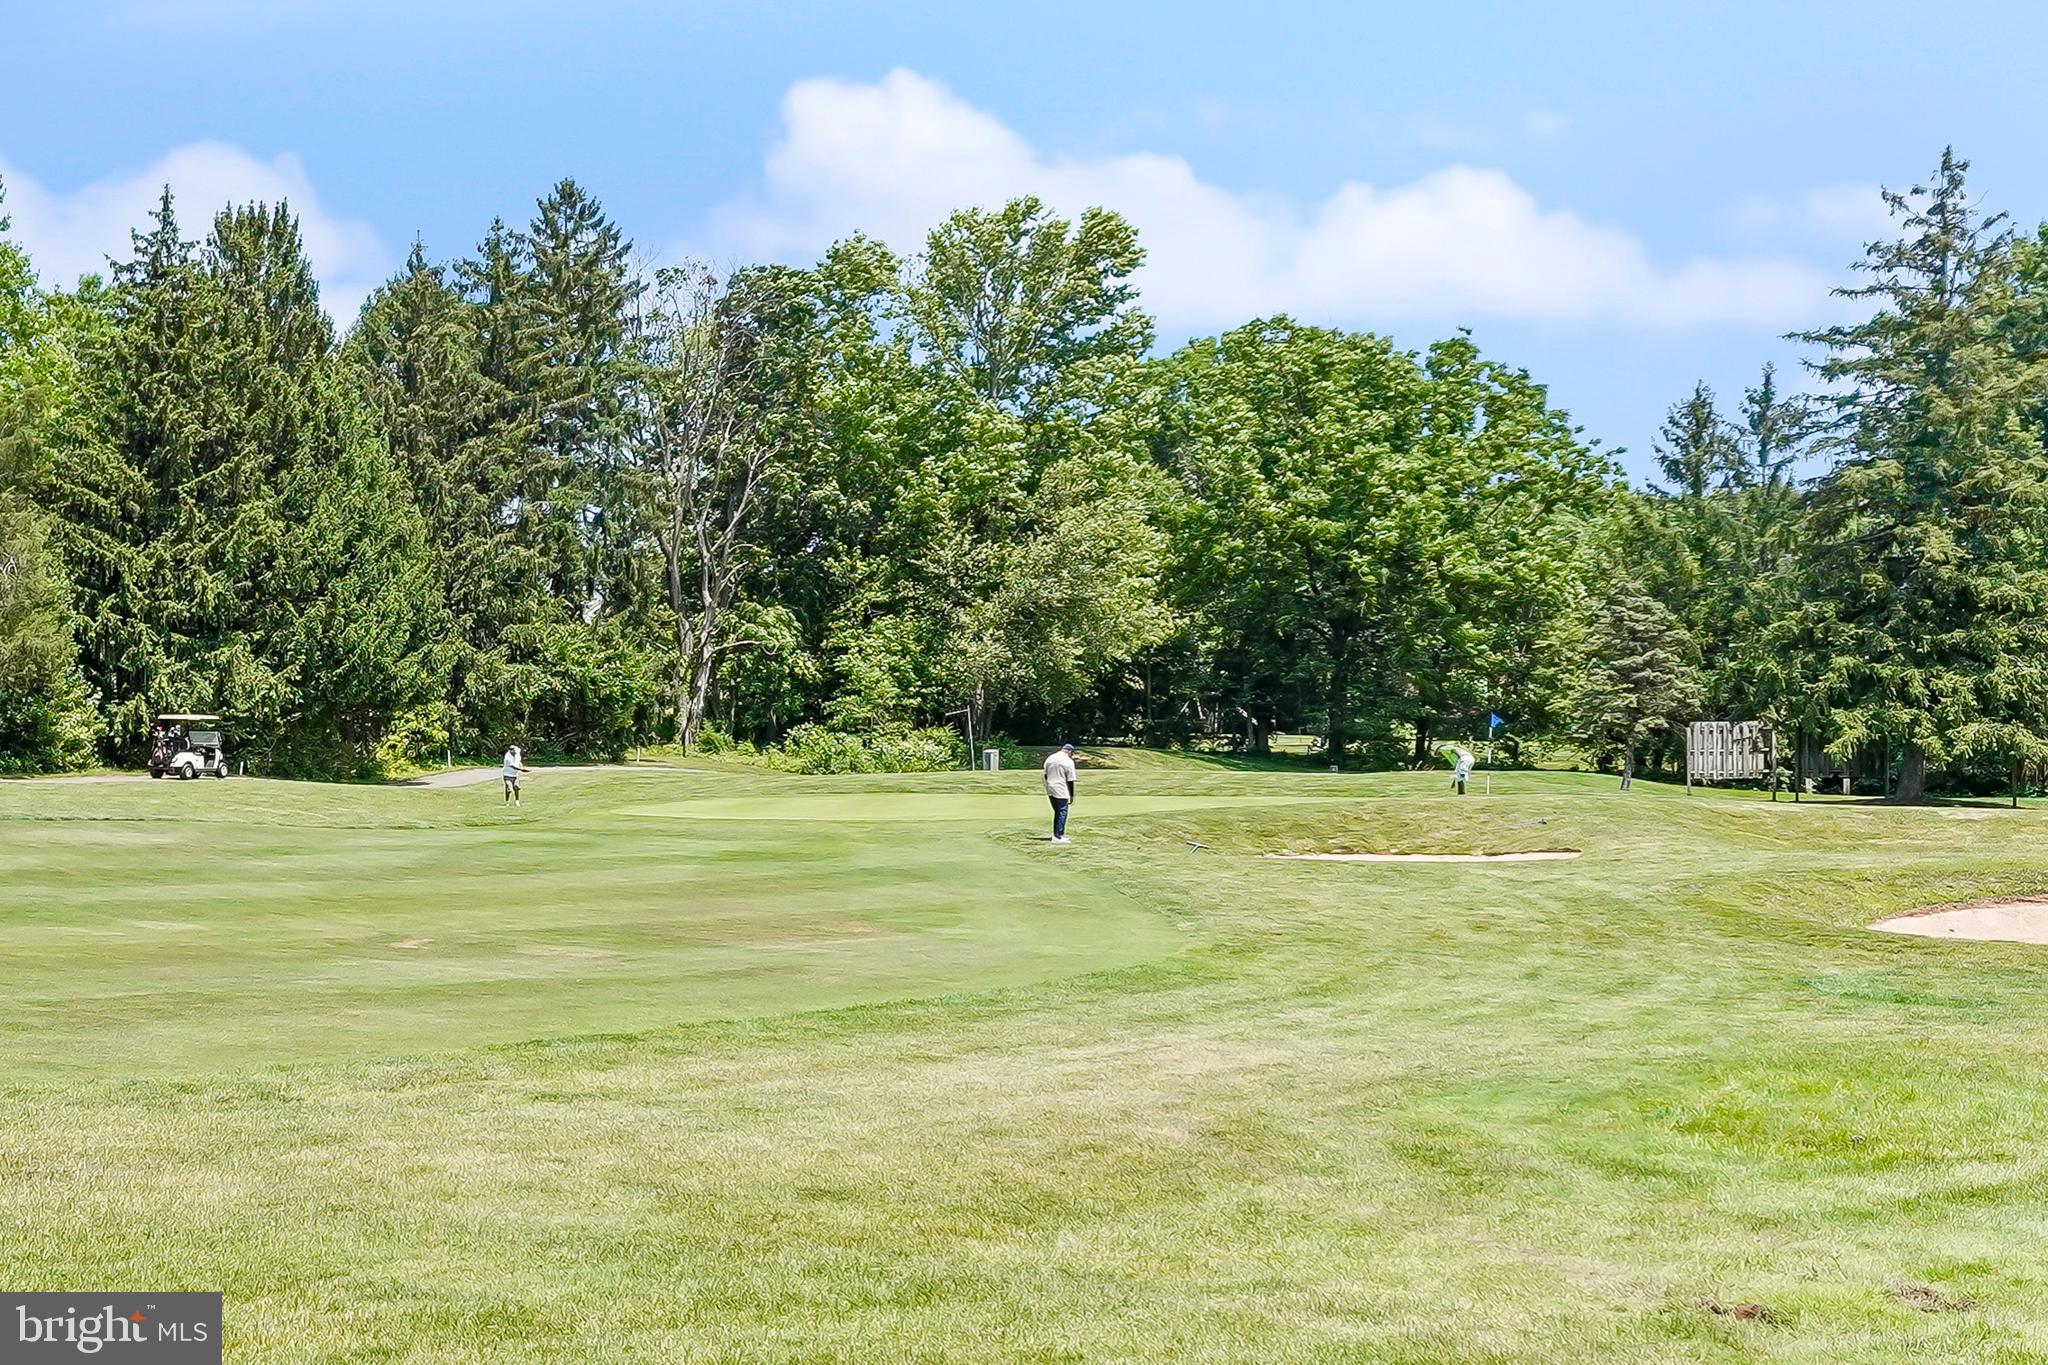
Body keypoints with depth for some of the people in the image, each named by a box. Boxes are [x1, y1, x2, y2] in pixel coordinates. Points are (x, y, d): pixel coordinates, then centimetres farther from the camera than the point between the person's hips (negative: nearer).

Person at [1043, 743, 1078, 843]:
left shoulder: (1050, 758, 8)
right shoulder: (1068, 761, -11)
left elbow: (1046, 775, 15)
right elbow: (1070, 781, -10)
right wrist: (1071, 795, -3)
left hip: (1050, 790, 7)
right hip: (1061, 792, -7)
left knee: (1057, 812, 18)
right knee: (1062, 813, 0)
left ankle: (1057, 834, 23)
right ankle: (1058, 837, -2)